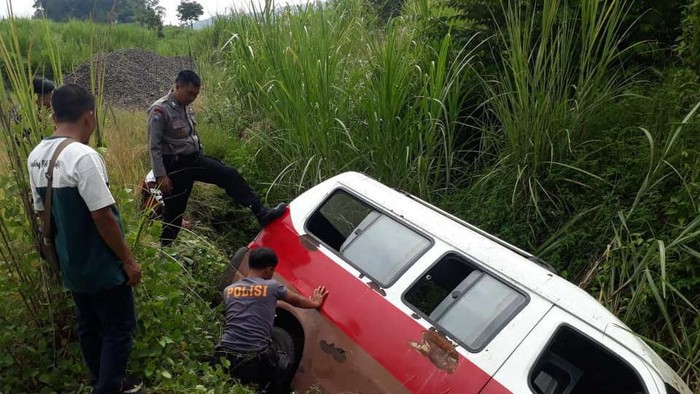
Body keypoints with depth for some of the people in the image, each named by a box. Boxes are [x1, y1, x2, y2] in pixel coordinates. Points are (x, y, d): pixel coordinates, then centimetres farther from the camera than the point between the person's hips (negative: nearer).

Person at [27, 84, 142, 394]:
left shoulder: (36, 156, 3)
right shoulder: (83, 157, -23)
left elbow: (43, 212, 11)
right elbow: (103, 218, -23)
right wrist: (128, 260, -13)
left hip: (70, 264, 9)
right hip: (102, 266, -8)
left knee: (89, 327, 20)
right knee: (118, 330, 5)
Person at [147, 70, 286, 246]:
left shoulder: (187, 107, 7)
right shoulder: (160, 110, -17)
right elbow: (154, 146, -18)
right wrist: (161, 176, -20)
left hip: (195, 158, 7)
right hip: (176, 165, -7)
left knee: (230, 175, -7)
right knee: (174, 210, 3)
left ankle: (262, 214, -10)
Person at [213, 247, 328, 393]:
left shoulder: (228, 290, 11)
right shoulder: (272, 287, 3)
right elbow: (298, 301, 20)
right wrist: (315, 303, 40)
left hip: (226, 355, 3)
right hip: (256, 358, -3)